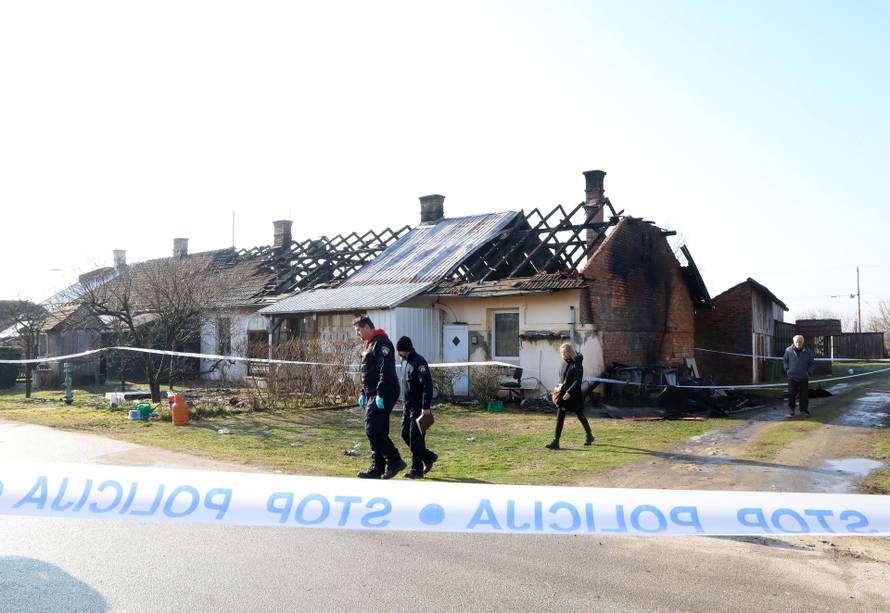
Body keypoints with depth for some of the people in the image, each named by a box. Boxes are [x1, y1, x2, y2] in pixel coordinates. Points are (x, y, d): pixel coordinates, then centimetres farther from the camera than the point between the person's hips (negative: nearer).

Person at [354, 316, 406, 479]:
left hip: (383, 396, -10)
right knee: (376, 431, 11)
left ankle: (395, 461, -6)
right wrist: (363, 394, 22)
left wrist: (380, 395, -25)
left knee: (373, 430, -14)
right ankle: (378, 467, 16)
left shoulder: (381, 343, -13)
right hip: (372, 396, 10)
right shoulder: (370, 345, 20)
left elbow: (386, 371, -23)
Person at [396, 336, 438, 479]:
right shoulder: (404, 361, 12)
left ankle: (417, 470, 4)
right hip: (408, 406, 9)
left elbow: (427, 385, -21)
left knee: (415, 437, -5)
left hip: (418, 407, -9)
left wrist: (426, 407, -25)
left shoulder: (419, 362, -16)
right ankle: (429, 457, 25)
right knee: (405, 434, 11)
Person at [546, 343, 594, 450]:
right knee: (560, 417, 2)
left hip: (574, 395, -6)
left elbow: (578, 381, -19)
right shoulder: (564, 362, 6)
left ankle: (589, 436, 31)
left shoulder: (577, 364, -14)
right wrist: (560, 386, 4)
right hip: (563, 394, 6)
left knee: (580, 415, 10)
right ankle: (555, 441, 3)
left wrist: (569, 392, -25)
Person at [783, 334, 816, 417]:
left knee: (804, 395, 3)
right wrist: (787, 369, 1)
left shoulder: (807, 351, -1)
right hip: (792, 377, -1)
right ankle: (791, 408, 17)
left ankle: (804, 409, 15)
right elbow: (784, 360, 13)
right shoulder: (788, 350, -3)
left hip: (804, 377, 1)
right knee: (791, 394, -3)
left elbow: (812, 363, 9)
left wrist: (809, 372, -3)